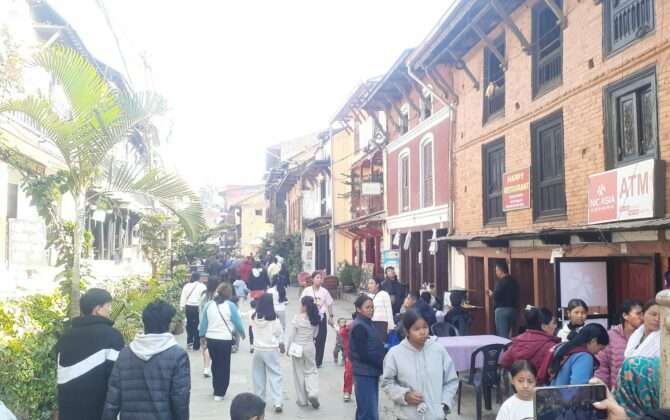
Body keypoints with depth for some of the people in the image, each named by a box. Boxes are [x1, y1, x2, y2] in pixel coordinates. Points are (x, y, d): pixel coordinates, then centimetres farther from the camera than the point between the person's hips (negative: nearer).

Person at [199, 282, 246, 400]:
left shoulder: (208, 305, 1)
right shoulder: (230, 305, -9)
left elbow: (203, 323, 4)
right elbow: (237, 322, -2)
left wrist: (202, 336, 15)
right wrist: (242, 333, 15)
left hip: (211, 339, 4)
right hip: (225, 340, -4)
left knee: (215, 364, 21)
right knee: (224, 366, 8)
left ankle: (216, 389, 30)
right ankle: (219, 393, 8)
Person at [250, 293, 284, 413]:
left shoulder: (254, 317, -4)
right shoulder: (273, 318, -15)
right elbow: (279, 333, -5)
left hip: (258, 349, 4)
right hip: (271, 350, -4)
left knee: (258, 375, 16)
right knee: (275, 376, 1)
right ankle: (277, 402, -5)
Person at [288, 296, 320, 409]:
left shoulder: (297, 318, -17)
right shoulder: (315, 318, -4)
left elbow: (292, 335, -10)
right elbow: (315, 334, 5)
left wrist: (288, 348, 2)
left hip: (297, 347, -3)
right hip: (310, 347, 3)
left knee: (299, 374, 10)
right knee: (311, 371, 18)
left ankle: (302, 400, 18)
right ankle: (313, 393, -3)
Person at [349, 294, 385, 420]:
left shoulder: (368, 323, 12)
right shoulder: (359, 326, -15)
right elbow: (363, 354, -19)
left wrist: (382, 362, 1)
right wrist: (383, 364, -14)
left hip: (372, 372, 9)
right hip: (364, 374, -9)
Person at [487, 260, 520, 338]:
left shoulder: (501, 281, -12)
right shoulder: (514, 281, 13)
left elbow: (496, 296, -18)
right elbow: (516, 296, 17)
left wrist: (491, 293, 1)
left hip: (502, 310, -8)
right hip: (513, 309, 8)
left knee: (502, 335, -6)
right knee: (509, 334, 12)